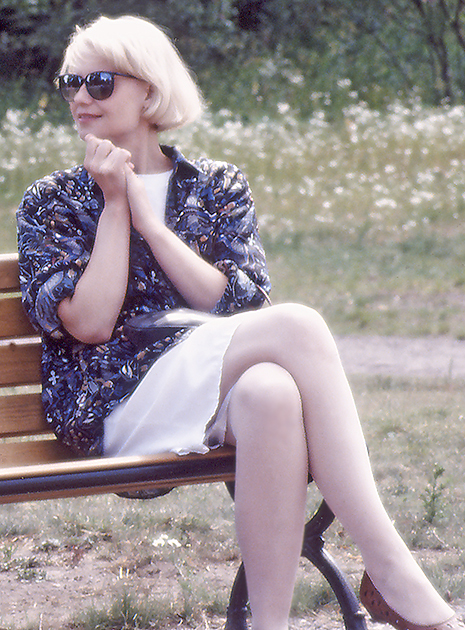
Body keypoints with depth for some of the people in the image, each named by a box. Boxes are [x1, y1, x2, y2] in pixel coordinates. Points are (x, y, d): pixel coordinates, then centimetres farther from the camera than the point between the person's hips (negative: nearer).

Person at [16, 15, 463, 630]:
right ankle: (394, 574, -36)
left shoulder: (220, 187, 18)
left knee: (270, 392, -39)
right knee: (298, 326, -30)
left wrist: (147, 216, -3)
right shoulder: (51, 202, 13)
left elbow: (238, 301, 0)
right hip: (115, 405, -3)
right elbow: (88, 323, -3)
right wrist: (114, 205, -2)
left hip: (212, 394, 3)